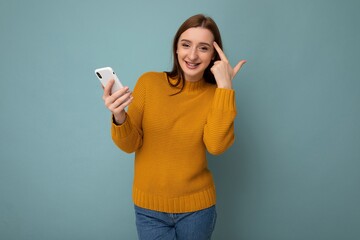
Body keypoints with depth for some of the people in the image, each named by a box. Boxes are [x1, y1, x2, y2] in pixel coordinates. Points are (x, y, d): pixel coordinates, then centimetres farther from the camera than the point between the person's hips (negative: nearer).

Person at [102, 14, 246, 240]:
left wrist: (225, 86, -22)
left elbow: (216, 145, -21)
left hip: (197, 207, 1)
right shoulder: (149, 82, -7)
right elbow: (130, 144, -7)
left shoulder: (217, 94, -5)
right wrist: (119, 117, -27)